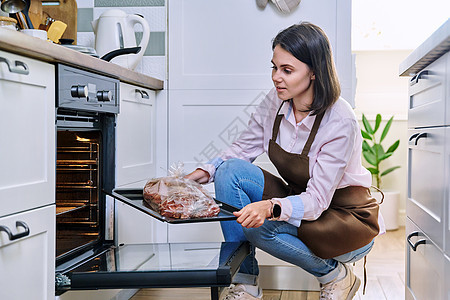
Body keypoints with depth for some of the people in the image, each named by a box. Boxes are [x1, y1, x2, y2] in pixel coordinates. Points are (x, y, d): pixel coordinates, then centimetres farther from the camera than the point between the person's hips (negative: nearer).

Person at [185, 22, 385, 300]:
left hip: (346, 219, -6)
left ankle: (335, 274, -4)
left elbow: (317, 200, -29)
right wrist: (203, 173, -18)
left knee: (258, 224, -30)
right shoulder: (276, 101, -10)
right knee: (230, 171, -18)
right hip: (299, 201, 6)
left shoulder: (341, 123, -27)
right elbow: (243, 148, 0)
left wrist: (270, 207, -47)